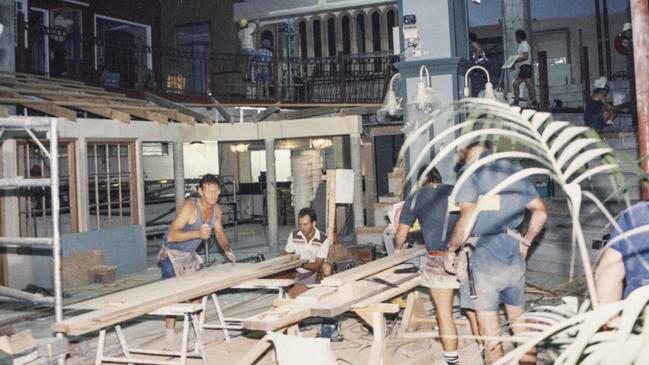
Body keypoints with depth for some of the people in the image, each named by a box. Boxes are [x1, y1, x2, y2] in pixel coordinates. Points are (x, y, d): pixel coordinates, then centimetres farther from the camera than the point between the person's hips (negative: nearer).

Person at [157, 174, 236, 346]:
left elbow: (219, 232, 11)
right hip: (172, 253, -7)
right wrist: (198, 233, -48)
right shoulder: (189, 207, -28)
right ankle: (170, 334, -5)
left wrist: (227, 249, -8)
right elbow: (172, 235, -37)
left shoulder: (216, 209, -5)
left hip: (190, 254, 7)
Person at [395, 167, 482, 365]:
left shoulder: (415, 199, 5)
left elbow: (401, 234, 9)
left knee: (444, 314, 7)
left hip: (439, 260, -2)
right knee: (473, 309, 15)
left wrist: (398, 249, 29)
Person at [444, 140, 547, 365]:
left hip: (485, 260, -6)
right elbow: (540, 212, 13)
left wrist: (451, 250, -9)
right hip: (516, 259, 6)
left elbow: (468, 217, -21)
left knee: (490, 334, 3)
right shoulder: (514, 168, 11)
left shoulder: (472, 171, -8)